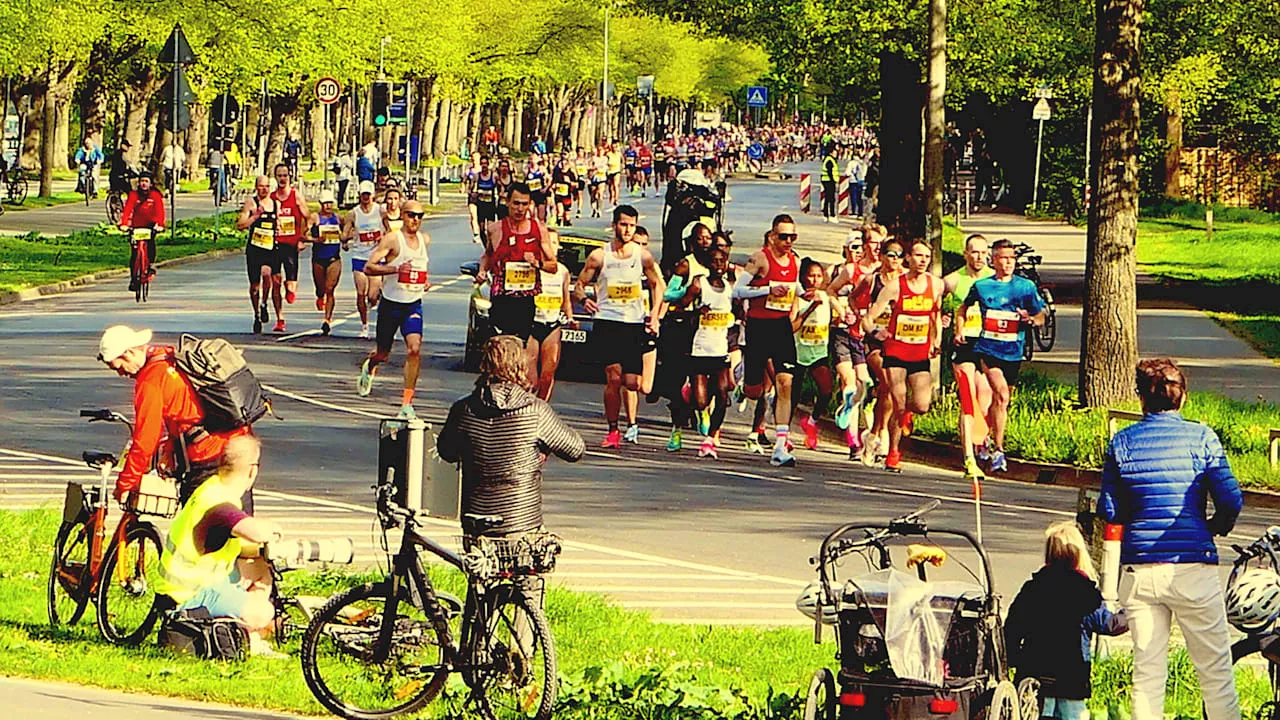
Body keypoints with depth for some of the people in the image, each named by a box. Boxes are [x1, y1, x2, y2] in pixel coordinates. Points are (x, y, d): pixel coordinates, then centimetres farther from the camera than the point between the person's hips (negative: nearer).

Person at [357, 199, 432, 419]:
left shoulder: (425, 240, 7)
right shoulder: (392, 239, -12)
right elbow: (368, 267, -17)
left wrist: (425, 281, 11)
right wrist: (396, 269, -28)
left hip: (414, 304, 3)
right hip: (391, 304, -3)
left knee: (414, 349, -18)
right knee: (383, 353, 11)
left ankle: (407, 403, -15)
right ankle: (369, 366, 51)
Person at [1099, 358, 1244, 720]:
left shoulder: (1121, 442, 5)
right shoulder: (1201, 437, -2)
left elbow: (1109, 511, 5)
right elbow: (1231, 501, -8)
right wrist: (1217, 526, 12)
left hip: (1138, 568, 3)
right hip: (1191, 566, -3)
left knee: (1147, 672, 6)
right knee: (1215, 670, 3)